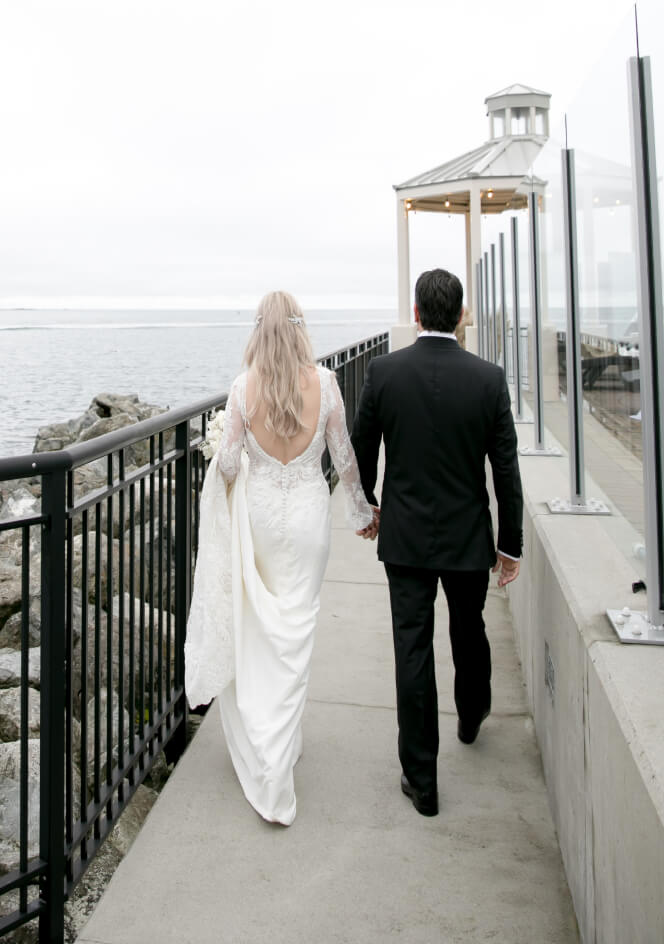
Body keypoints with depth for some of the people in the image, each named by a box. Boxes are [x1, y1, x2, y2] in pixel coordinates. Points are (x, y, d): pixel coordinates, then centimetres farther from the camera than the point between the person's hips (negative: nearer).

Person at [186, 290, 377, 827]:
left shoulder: (244, 388, -10)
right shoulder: (324, 382, -9)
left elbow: (227, 466, -7)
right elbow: (344, 456, -2)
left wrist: (225, 446, 15)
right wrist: (363, 510, 11)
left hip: (257, 510, 1)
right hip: (308, 511, 0)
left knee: (257, 627, 17)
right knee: (294, 632, 7)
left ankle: (262, 741, 32)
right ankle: (280, 758, 13)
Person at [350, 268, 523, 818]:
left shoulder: (384, 372, -9)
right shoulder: (489, 378, -9)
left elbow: (361, 451, 1)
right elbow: (506, 469, -6)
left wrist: (366, 505, 19)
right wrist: (511, 544, 4)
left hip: (405, 537, -1)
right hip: (468, 537, 1)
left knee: (413, 649, 4)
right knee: (469, 631, 24)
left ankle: (421, 779, 12)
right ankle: (471, 715, 51)